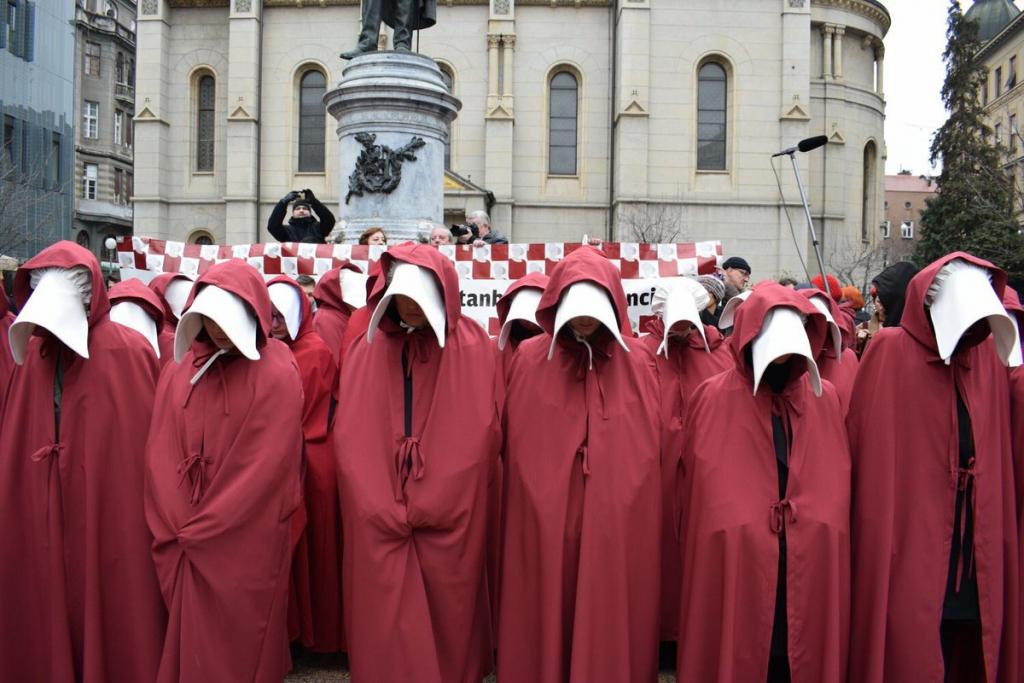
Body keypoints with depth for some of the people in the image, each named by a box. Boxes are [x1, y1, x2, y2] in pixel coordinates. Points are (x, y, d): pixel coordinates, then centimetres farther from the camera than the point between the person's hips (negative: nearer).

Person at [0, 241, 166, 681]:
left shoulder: (127, 352, -12)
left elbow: (145, 441, -12)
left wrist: (148, 522, -11)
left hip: (110, 519, -5)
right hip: (41, 520, 6)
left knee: (111, 626, 6)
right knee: (47, 624, 15)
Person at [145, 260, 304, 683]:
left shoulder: (276, 375, -11)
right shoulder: (179, 371, 5)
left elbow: (266, 465, -15)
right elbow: (160, 452, 2)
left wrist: (200, 530, -12)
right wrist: (177, 527, -8)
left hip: (247, 542, -4)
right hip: (184, 542, 4)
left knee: (237, 645, 7)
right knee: (190, 642, 15)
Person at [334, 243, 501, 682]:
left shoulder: (473, 350, -2)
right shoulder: (366, 350, 4)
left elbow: (477, 439, -4)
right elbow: (350, 440, 1)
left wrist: (428, 508, -7)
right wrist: (385, 510, -8)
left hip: (449, 523, -1)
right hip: (378, 523, 1)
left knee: (447, 627, 9)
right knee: (384, 635, 6)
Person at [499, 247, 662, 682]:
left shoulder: (637, 363, 2)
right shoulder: (530, 360, 1)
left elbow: (651, 448, 5)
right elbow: (515, 447, 3)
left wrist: (639, 509, 3)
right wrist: (534, 508, 0)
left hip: (617, 522, 0)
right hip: (544, 522, 0)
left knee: (611, 625, 7)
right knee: (545, 625, 8)